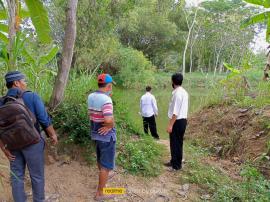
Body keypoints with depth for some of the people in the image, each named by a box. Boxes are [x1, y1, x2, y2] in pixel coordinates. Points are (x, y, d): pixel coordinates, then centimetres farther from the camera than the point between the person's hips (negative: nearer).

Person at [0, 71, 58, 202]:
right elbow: (44, 120, -16)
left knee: (16, 176, 17)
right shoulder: (32, 97, -15)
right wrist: (53, 135, -2)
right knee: (37, 175, 13)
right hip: (32, 143, -4)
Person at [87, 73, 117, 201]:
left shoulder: (91, 97, 0)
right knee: (106, 166, 6)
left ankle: (103, 181, 51)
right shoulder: (106, 99, -25)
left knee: (100, 161, 27)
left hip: (95, 134, 8)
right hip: (107, 136, -8)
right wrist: (111, 126, -12)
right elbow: (109, 120, -36)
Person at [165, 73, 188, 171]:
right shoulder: (183, 92, 12)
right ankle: (174, 161, 31)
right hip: (182, 120, 10)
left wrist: (170, 125, -21)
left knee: (176, 144, 1)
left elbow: (176, 112, -23)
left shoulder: (177, 93, -20)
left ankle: (176, 165, 13)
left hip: (178, 122, -10)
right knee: (175, 143, 19)